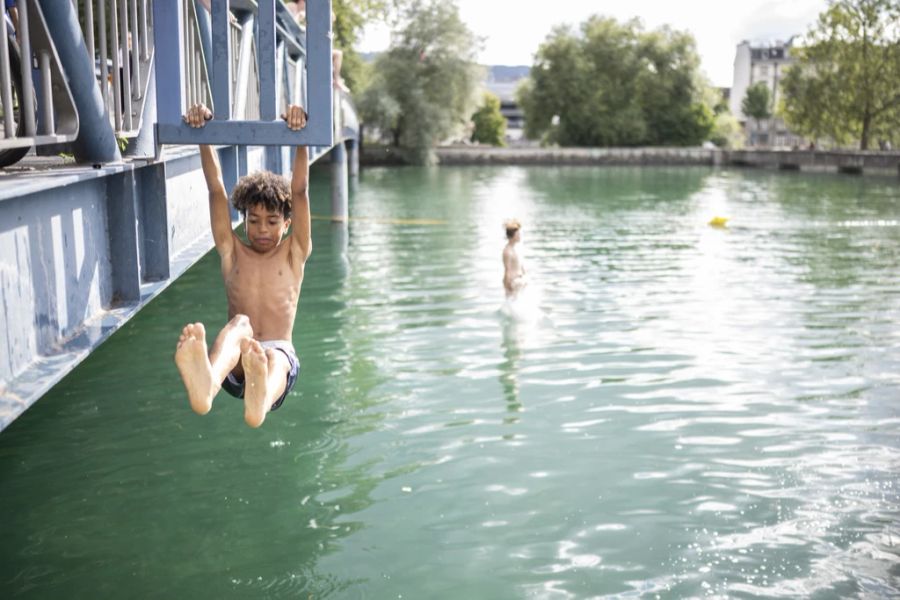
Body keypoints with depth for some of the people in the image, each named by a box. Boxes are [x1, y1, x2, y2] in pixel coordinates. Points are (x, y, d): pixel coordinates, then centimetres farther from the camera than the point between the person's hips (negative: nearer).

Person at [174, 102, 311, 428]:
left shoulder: (293, 253, 17)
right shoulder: (232, 252, 21)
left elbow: (299, 191, 3)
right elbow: (216, 189, 11)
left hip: (281, 354, -1)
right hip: (233, 362, 1)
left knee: (273, 359, -38)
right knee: (240, 324, -35)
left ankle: (262, 397, -77)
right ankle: (206, 384, -70)